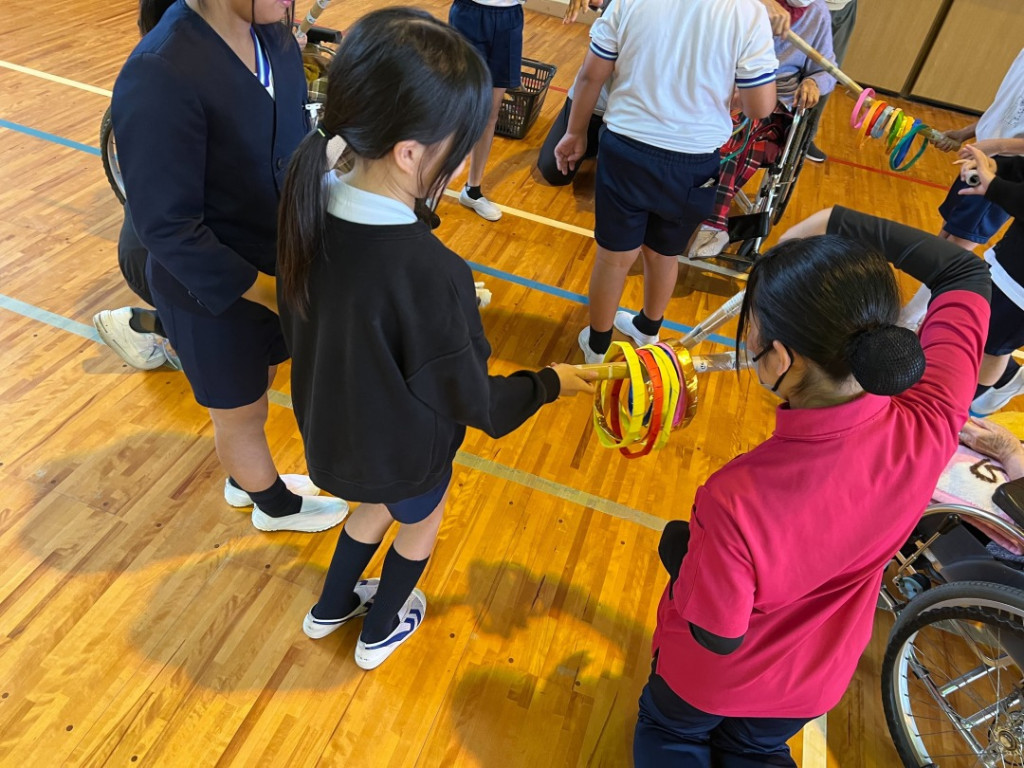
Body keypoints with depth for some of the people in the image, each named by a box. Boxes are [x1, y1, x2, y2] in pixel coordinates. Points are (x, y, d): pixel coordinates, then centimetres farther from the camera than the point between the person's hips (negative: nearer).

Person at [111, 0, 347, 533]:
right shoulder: (161, 76, -29)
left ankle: (246, 481, 56)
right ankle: (275, 506, 47)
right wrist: (266, 290, -23)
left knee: (258, 390, 28)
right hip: (213, 293, -6)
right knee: (241, 414, 19)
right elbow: (167, 228, -25)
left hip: (277, 269, 7)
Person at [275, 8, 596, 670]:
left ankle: (331, 607, 60)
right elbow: (476, 402, -24)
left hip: (329, 431, 6)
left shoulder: (312, 204, -17)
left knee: (380, 506, 35)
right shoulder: (431, 273, -39)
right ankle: (380, 632, 55)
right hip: (400, 453, -5)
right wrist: (552, 383, -8)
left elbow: (299, 323, 0)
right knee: (422, 521, 29)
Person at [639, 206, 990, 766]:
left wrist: (676, 545, -8)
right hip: (814, 686, 3)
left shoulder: (734, 501, -44)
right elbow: (965, 273, -13)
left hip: (714, 680, -3)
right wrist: (838, 224, -14)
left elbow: (717, 636, -23)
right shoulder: (932, 425, -31)